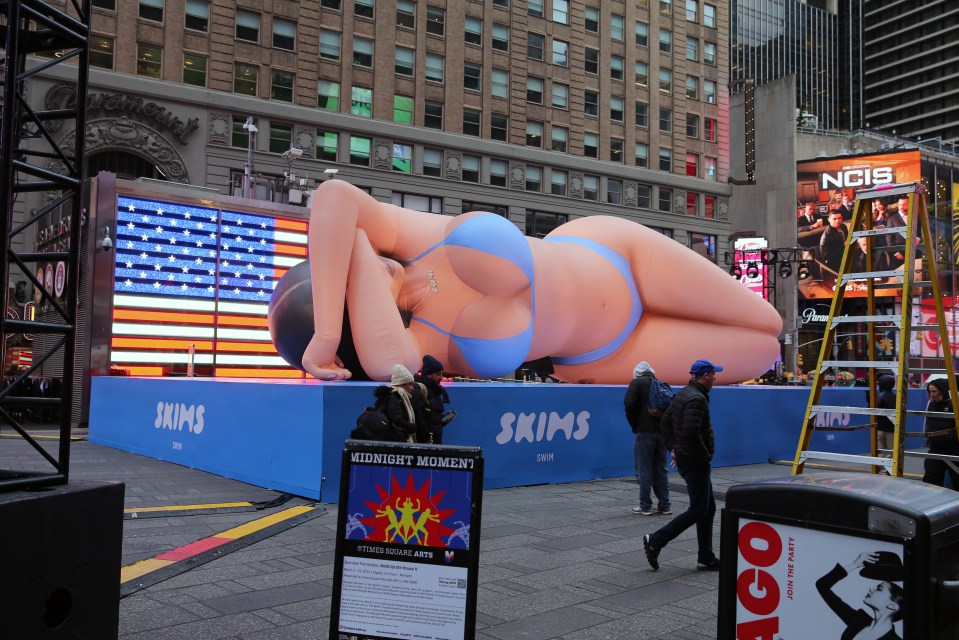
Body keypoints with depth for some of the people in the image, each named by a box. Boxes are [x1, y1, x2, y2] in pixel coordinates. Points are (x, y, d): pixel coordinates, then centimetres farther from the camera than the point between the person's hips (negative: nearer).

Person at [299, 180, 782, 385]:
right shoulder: (406, 354, -31)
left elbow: (336, 197, -44)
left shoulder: (417, 235, -26)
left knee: (767, 325, 11)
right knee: (765, 347, 6)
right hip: (594, 357, -3)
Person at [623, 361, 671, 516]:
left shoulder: (637, 383, -1)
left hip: (644, 432, -5)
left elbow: (629, 404, -12)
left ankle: (645, 506, 3)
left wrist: (634, 425, -2)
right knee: (660, 470, 13)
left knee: (644, 470, 1)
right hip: (662, 432, 5)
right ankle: (664, 505, 15)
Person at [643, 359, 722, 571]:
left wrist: (673, 448, 15)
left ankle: (706, 558, 20)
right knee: (698, 510, -4)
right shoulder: (697, 399, -18)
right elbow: (691, 432, -28)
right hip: (695, 461, -10)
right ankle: (655, 541, -3)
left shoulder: (682, 394, 13)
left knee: (708, 508, 15)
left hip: (684, 458, 10)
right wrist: (706, 455, -16)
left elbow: (665, 422, 18)